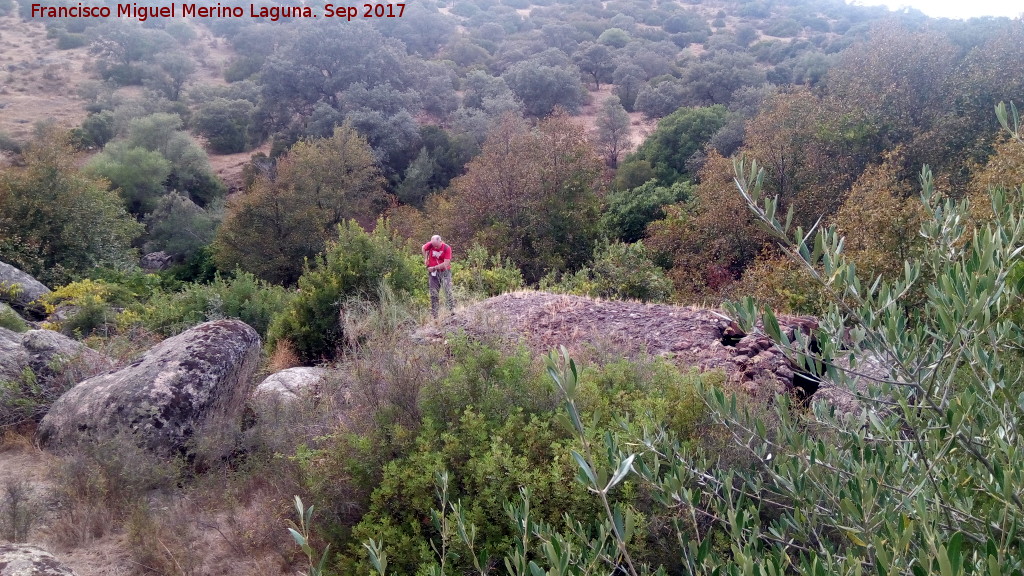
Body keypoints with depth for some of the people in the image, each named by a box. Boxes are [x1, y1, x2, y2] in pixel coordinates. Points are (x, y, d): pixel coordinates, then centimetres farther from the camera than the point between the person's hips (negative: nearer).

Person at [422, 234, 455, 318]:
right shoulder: (430, 245, -5)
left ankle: (452, 310, -20)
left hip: (444, 272, -4)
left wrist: (433, 268, -14)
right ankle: (434, 315, 12)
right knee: (433, 294, 5)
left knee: (448, 291, -19)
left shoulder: (447, 248, -17)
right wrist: (425, 259, 10)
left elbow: (446, 264, -21)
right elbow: (423, 248, 19)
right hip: (433, 273, 4)